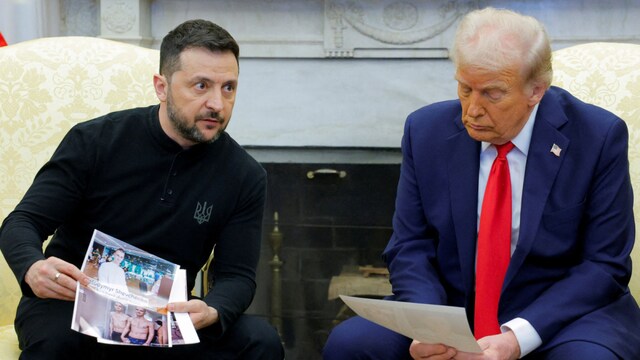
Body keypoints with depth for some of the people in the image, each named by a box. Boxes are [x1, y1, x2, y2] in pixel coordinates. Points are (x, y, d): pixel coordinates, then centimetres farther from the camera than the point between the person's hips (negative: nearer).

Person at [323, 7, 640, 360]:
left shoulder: (599, 137, -9)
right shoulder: (427, 130, -1)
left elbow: (605, 264, -8)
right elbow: (410, 248, 3)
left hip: (560, 314, -3)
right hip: (450, 308, 3)